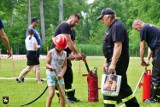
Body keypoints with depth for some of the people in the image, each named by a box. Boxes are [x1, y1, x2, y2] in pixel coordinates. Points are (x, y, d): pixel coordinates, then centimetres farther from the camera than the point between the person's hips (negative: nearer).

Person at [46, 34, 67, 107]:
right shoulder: (51, 52, -6)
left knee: (62, 94, 4)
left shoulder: (64, 53, 5)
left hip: (59, 75, 4)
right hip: (51, 74, -4)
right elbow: (47, 64, -9)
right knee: (51, 93, -14)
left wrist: (61, 74, -15)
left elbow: (64, 66, 1)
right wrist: (50, 67, -32)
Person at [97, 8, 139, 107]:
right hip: (113, 62, 11)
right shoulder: (112, 27, 18)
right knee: (123, 86, 15)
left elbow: (118, 46, -24)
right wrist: (106, 62, 22)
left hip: (118, 62, -11)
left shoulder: (117, 26, -14)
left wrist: (113, 64, -28)